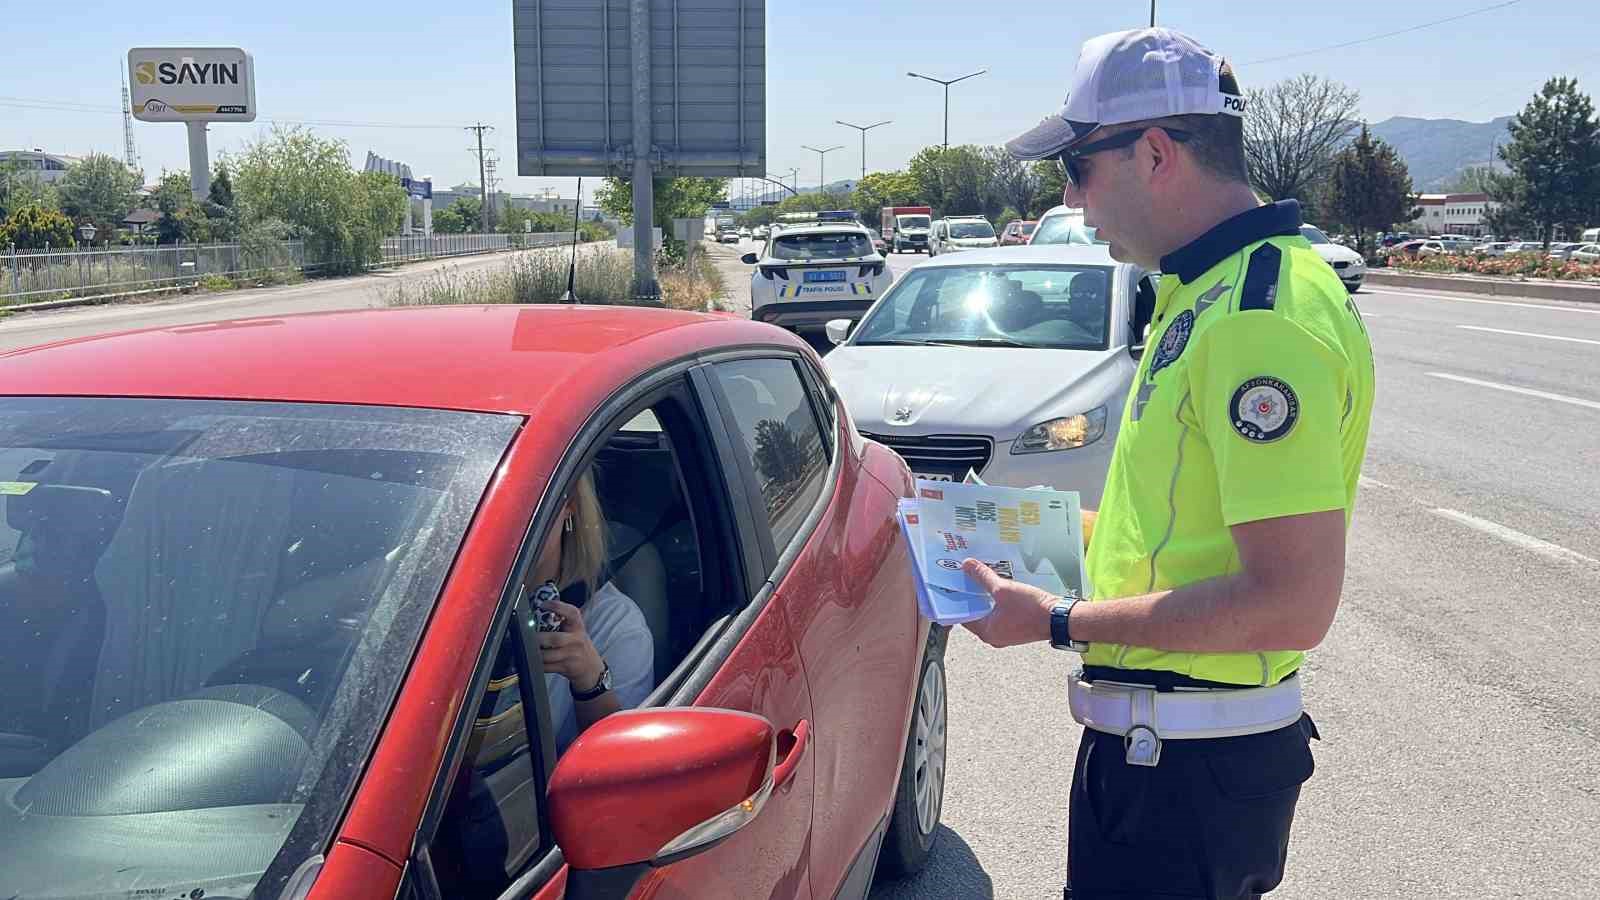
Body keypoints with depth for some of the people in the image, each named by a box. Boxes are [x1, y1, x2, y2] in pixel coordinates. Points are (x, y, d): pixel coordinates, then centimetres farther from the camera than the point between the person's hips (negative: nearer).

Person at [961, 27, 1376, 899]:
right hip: (1160, 735, 10)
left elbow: (1295, 602, -26)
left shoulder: (1261, 320, -23)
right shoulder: (1211, 293, 9)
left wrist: (1059, 623, -21)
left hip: (1189, 763, -10)